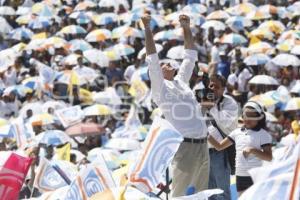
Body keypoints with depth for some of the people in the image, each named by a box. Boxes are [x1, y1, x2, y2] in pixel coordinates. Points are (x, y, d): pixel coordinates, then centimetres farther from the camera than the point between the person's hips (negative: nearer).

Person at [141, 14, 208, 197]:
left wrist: (186, 28, 22)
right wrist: (147, 28, -7)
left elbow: (190, 56, 25)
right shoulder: (160, 87, 2)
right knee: (178, 195, -6)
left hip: (203, 146, 7)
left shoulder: (181, 81, 20)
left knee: (203, 194, 9)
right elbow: (153, 60, -7)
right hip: (184, 146, -7)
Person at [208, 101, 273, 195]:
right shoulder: (237, 132, 10)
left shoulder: (262, 134, -5)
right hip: (240, 176, 6)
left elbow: (269, 157, -11)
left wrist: (253, 150, -24)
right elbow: (219, 146, 13)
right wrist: (208, 136, -2)